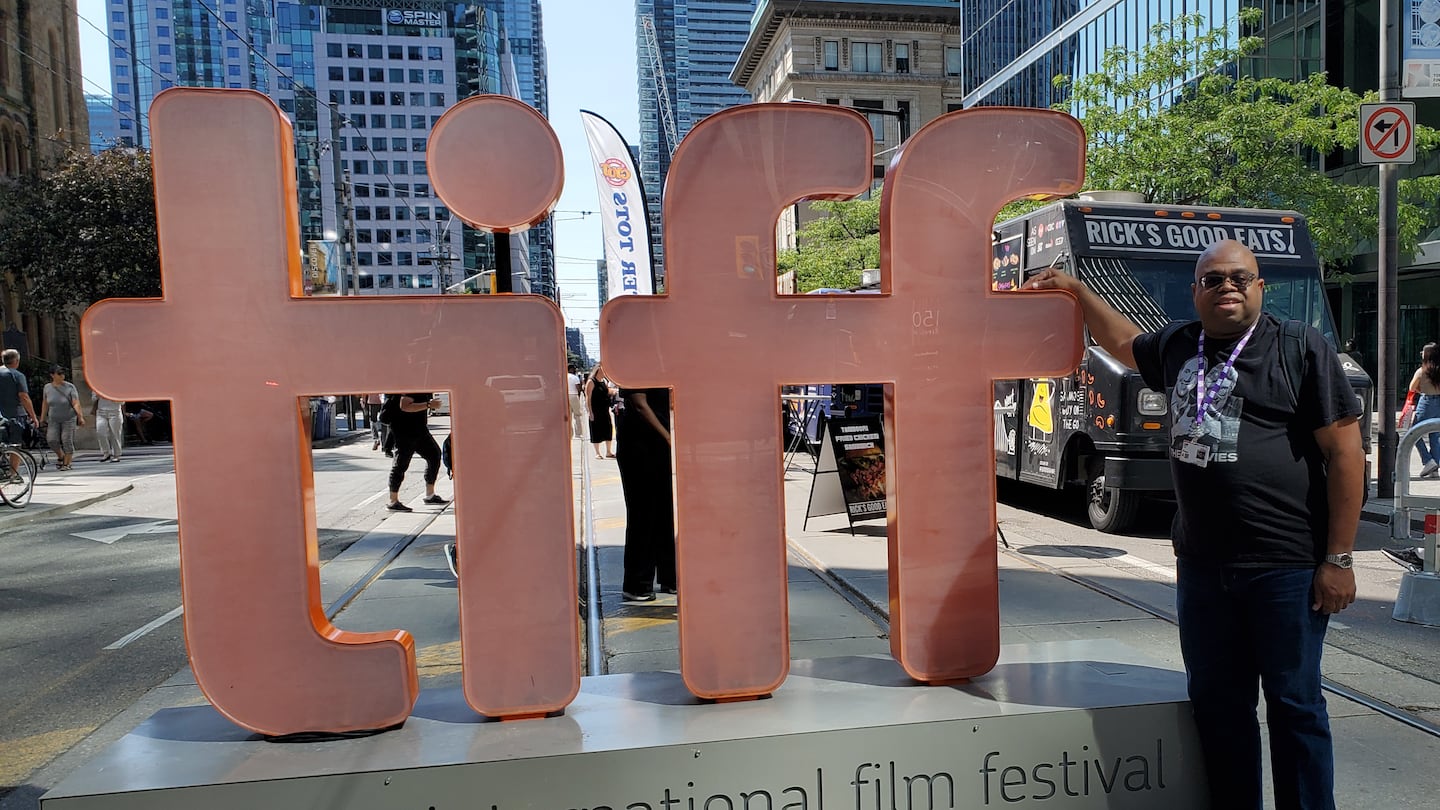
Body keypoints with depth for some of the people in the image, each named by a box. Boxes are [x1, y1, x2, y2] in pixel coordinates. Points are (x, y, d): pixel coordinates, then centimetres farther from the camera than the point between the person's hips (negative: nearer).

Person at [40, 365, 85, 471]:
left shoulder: (70, 387, -9)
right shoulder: (47, 387, 2)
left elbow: (76, 404, -13)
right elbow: (45, 404, 12)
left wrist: (80, 416, -23)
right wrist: (42, 419, 15)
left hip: (69, 419, -3)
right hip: (53, 420, 3)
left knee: (67, 440, -5)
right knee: (52, 440, -8)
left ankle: (66, 463, 6)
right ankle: (61, 457, 17)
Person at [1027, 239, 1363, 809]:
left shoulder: (1300, 349, -4)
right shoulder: (1179, 347, 11)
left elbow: (1346, 453, -7)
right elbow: (1124, 343, 34)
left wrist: (1338, 559, -10)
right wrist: (1075, 290, 33)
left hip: (1286, 566, -5)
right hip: (1201, 566, 5)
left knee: (1295, 707, 6)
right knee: (1217, 705, 14)